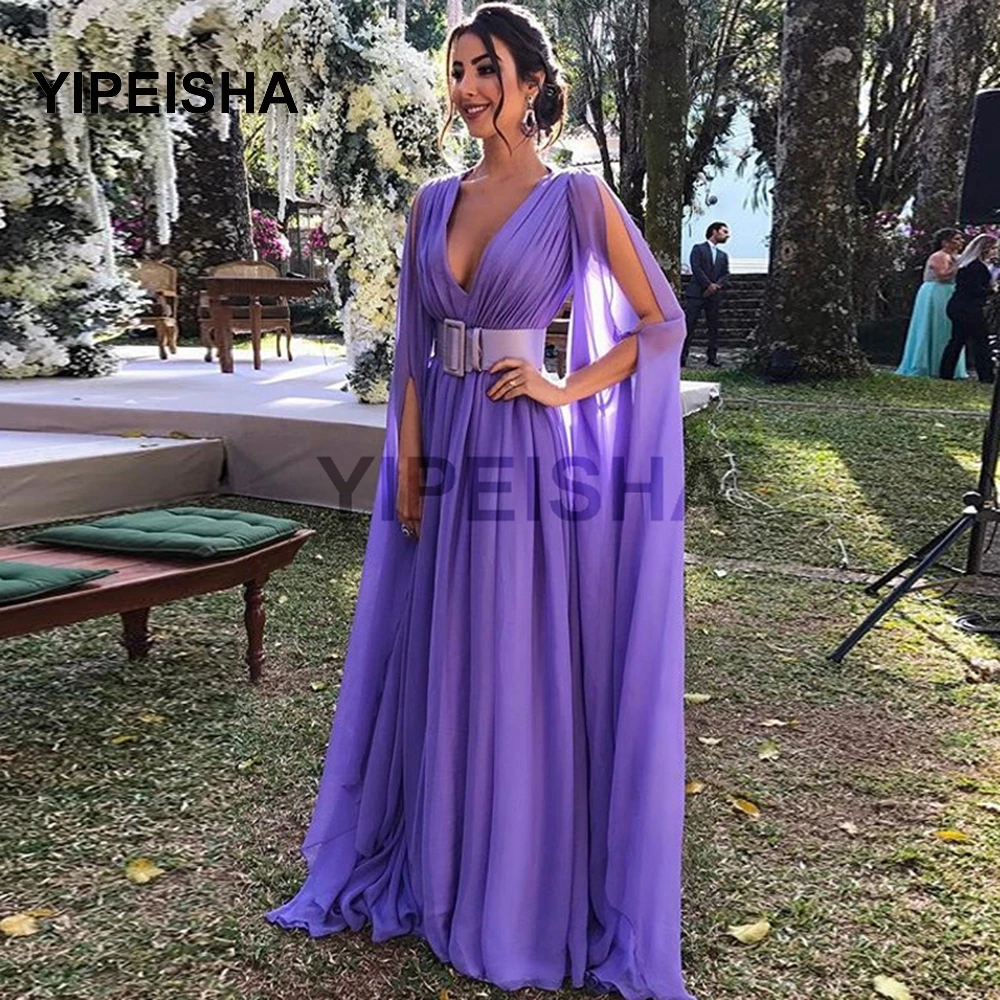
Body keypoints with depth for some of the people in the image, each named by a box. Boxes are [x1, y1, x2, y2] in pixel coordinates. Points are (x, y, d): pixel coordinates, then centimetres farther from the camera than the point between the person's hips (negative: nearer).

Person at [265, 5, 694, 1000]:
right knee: (446, 667, 13)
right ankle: (441, 871, 33)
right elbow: (413, 348, 10)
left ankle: (536, 892, 26)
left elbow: (661, 324, 0)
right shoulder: (434, 202, 10)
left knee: (531, 672, 5)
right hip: (449, 454, 5)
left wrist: (567, 389, -11)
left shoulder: (578, 197, -3)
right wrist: (408, 467, 4)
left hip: (534, 458, -5)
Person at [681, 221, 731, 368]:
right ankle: (681, 356, -9)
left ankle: (712, 356, 8)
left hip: (714, 295, 5)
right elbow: (696, 269, -7)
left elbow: (726, 274, 11)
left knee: (714, 327, 3)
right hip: (697, 293, -5)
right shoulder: (698, 249, 5)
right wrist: (708, 285, -13)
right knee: (688, 325, -9)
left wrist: (717, 285, -9)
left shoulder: (723, 255, 22)